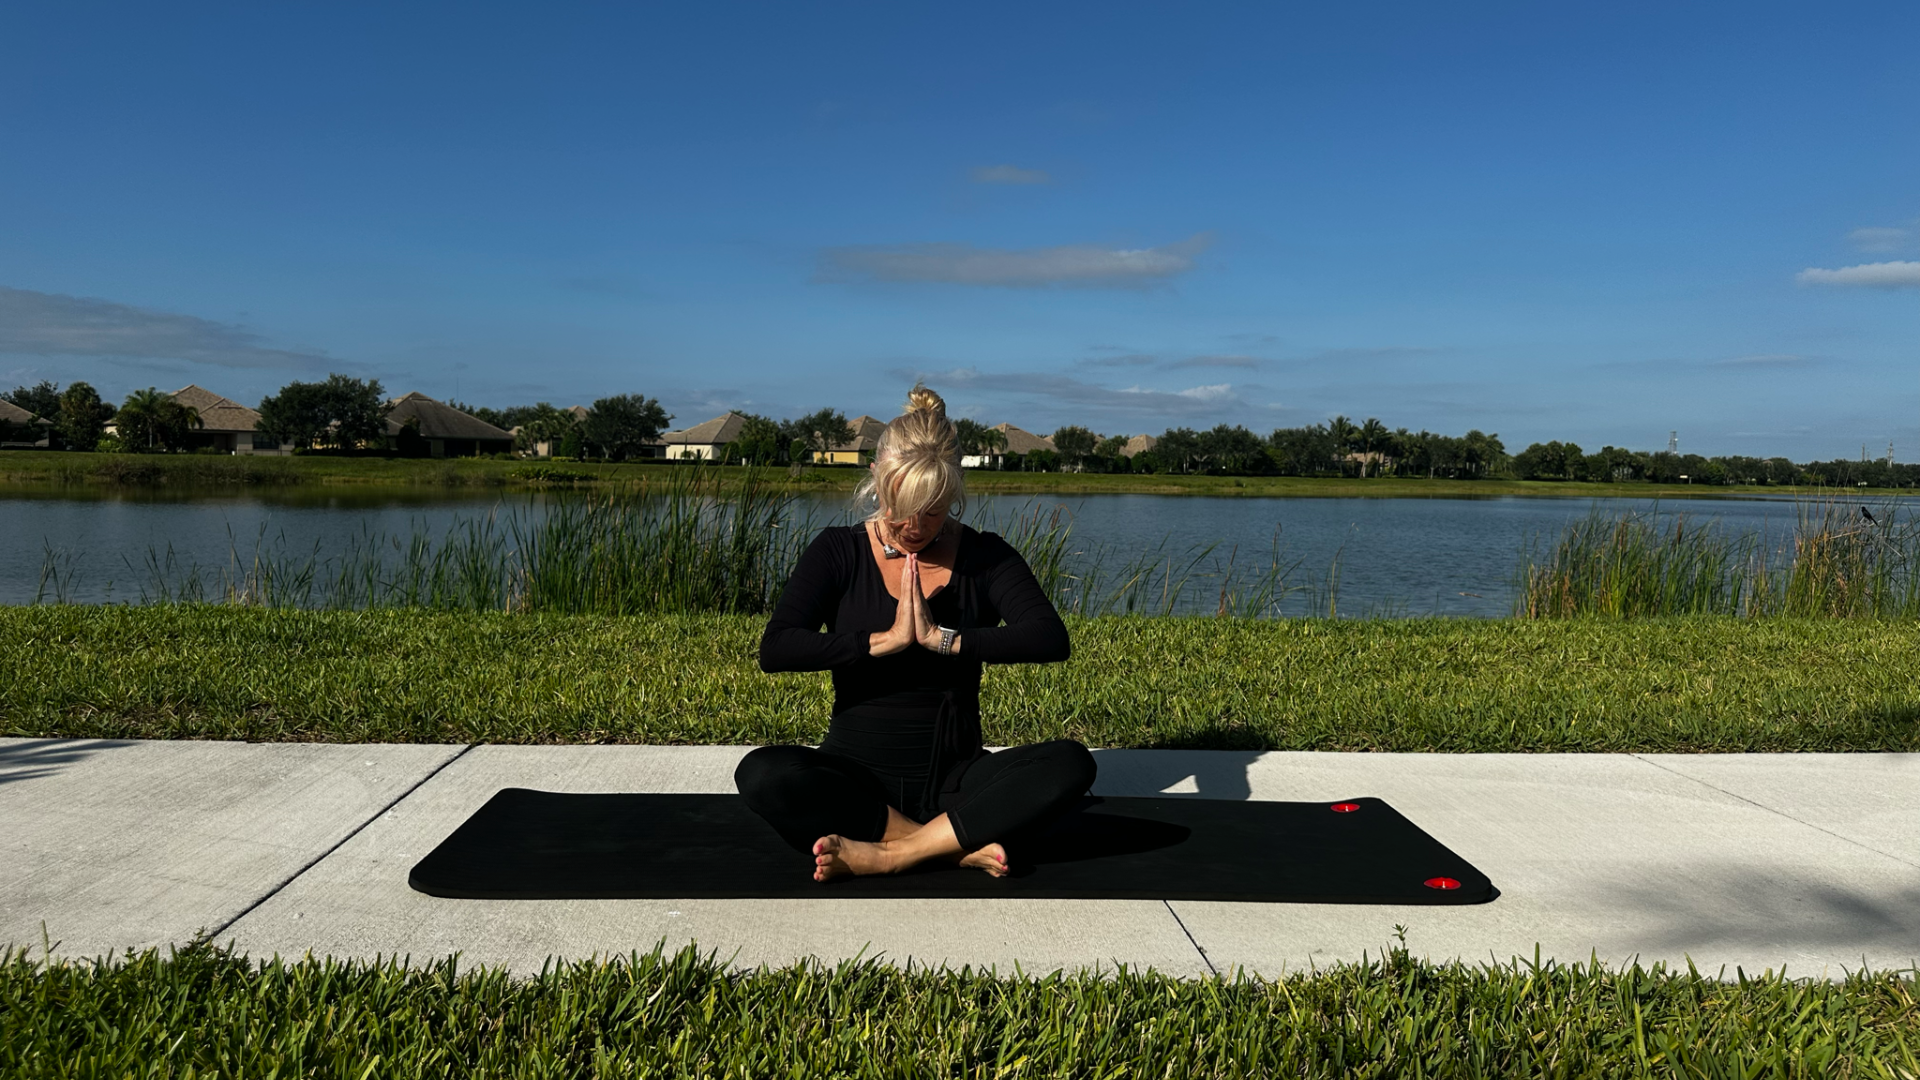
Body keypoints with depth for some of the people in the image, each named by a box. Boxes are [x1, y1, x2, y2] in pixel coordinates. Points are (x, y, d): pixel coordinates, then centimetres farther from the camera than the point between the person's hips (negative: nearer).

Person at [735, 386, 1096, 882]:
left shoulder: (985, 558, 0)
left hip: (953, 779, 1)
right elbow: (775, 650, -16)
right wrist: (886, 640, -21)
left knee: (1071, 763, -26)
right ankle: (962, 846, -23)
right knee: (761, 774, -32)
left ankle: (885, 854, -26)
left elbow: (1051, 639, -16)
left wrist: (941, 638, -22)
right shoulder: (838, 553, -1)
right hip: (855, 775, 0)